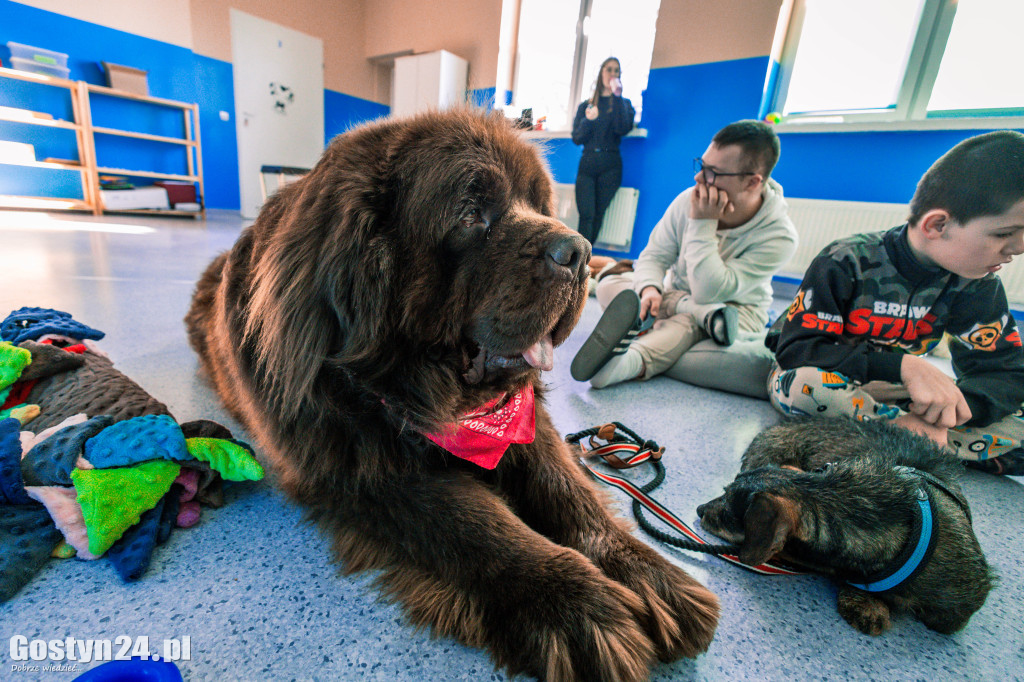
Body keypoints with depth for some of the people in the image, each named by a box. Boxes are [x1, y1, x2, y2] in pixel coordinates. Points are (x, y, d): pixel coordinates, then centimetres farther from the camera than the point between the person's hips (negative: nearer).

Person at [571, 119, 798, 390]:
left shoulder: (779, 236, -24)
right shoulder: (688, 200, -14)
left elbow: (708, 293, -31)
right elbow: (654, 255, -7)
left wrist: (702, 224, -33)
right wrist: (649, 288, -30)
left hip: (738, 308, -4)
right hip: (675, 294, 5)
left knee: (689, 323, -40)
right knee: (609, 284, -19)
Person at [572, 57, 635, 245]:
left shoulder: (623, 104, 13)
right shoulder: (586, 105, 17)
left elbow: (623, 129, -8)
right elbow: (576, 138, 8)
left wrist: (617, 96, -9)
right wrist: (587, 120, -10)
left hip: (610, 167, -1)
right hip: (587, 164, 1)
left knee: (597, 214, -4)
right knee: (586, 214, -12)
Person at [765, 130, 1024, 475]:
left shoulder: (977, 285, -3)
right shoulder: (846, 262, -20)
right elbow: (795, 349, -27)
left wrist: (952, 406, -27)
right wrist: (903, 365, -36)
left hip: (887, 388, 4)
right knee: (801, 384, -41)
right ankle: (919, 437, -23)